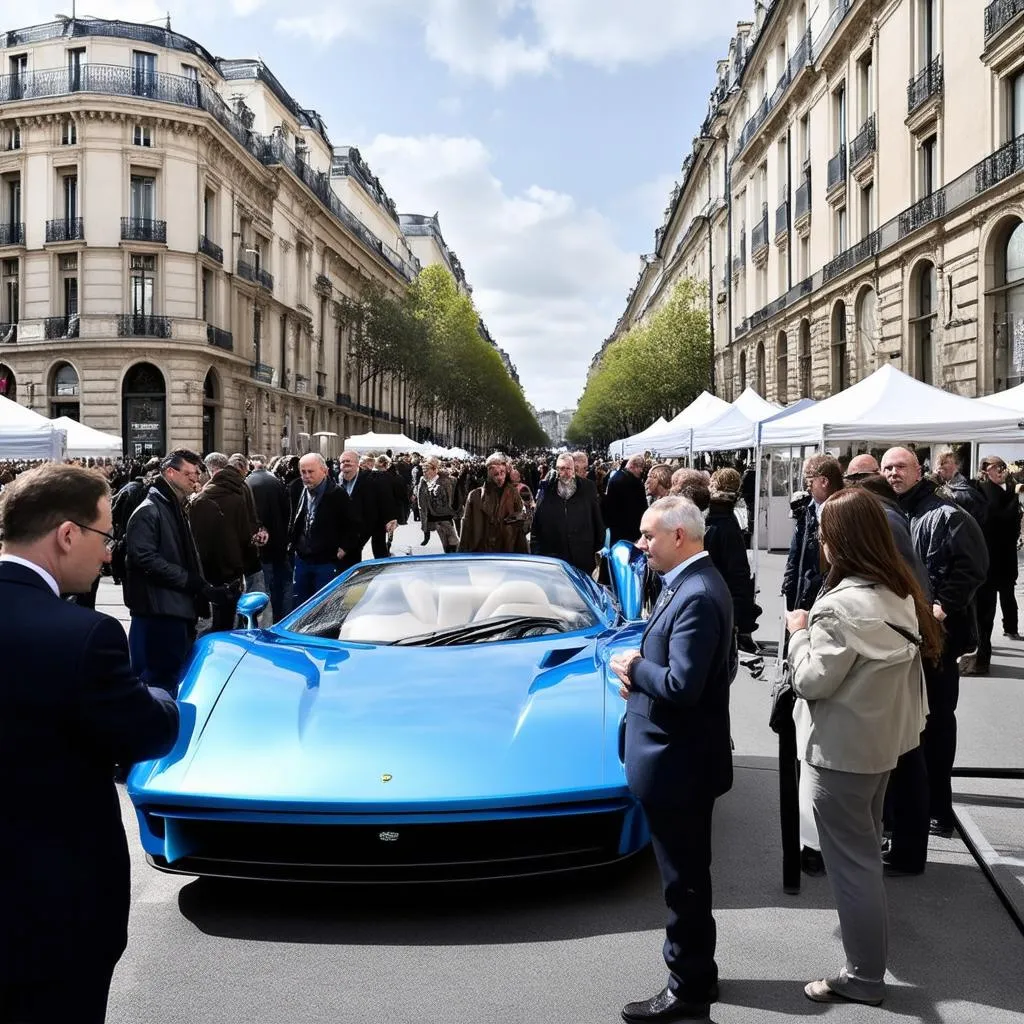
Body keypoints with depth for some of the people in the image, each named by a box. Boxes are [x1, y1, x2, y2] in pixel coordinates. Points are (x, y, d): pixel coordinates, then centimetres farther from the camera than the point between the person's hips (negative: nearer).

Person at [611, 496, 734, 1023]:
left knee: (684, 882, 4)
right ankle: (695, 973, 36)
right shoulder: (693, 582, 8)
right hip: (682, 754, 10)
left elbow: (683, 684, -29)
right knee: (688, 877, 21)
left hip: (677, 761, -10)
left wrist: (634, 669, -13)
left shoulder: (696, 596, -23)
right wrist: (641, 669, 1)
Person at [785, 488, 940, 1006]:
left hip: (842, 749, -9)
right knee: (867, 845, 27)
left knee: (850, 858, 2)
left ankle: (864, 976, 13)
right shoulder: (901, 591, 0)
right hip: (883, 736, 9)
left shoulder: (843, 605, -27)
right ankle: (868, 931, 48)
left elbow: (813, 680, -22)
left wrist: (799, 631, -6)